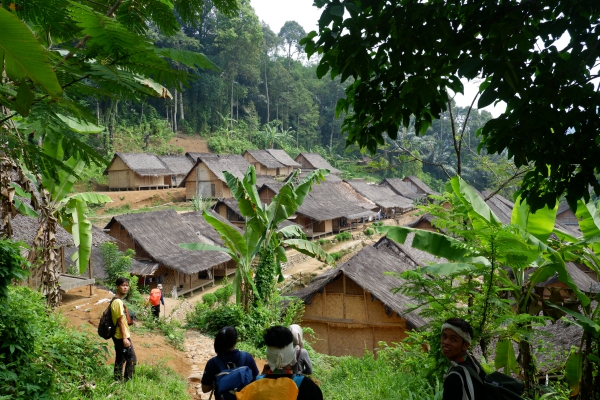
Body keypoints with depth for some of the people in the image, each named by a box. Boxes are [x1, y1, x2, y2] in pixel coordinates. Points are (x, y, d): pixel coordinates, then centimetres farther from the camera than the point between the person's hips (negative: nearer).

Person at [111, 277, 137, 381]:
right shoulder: (118, 302, -20)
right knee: (132, 359, -2)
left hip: (119, 337, 10)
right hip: (122, 337, -10)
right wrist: (125, 338, -20)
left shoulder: (119, 301, 11)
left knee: (120, 360, 15)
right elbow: (120, 321, -21)